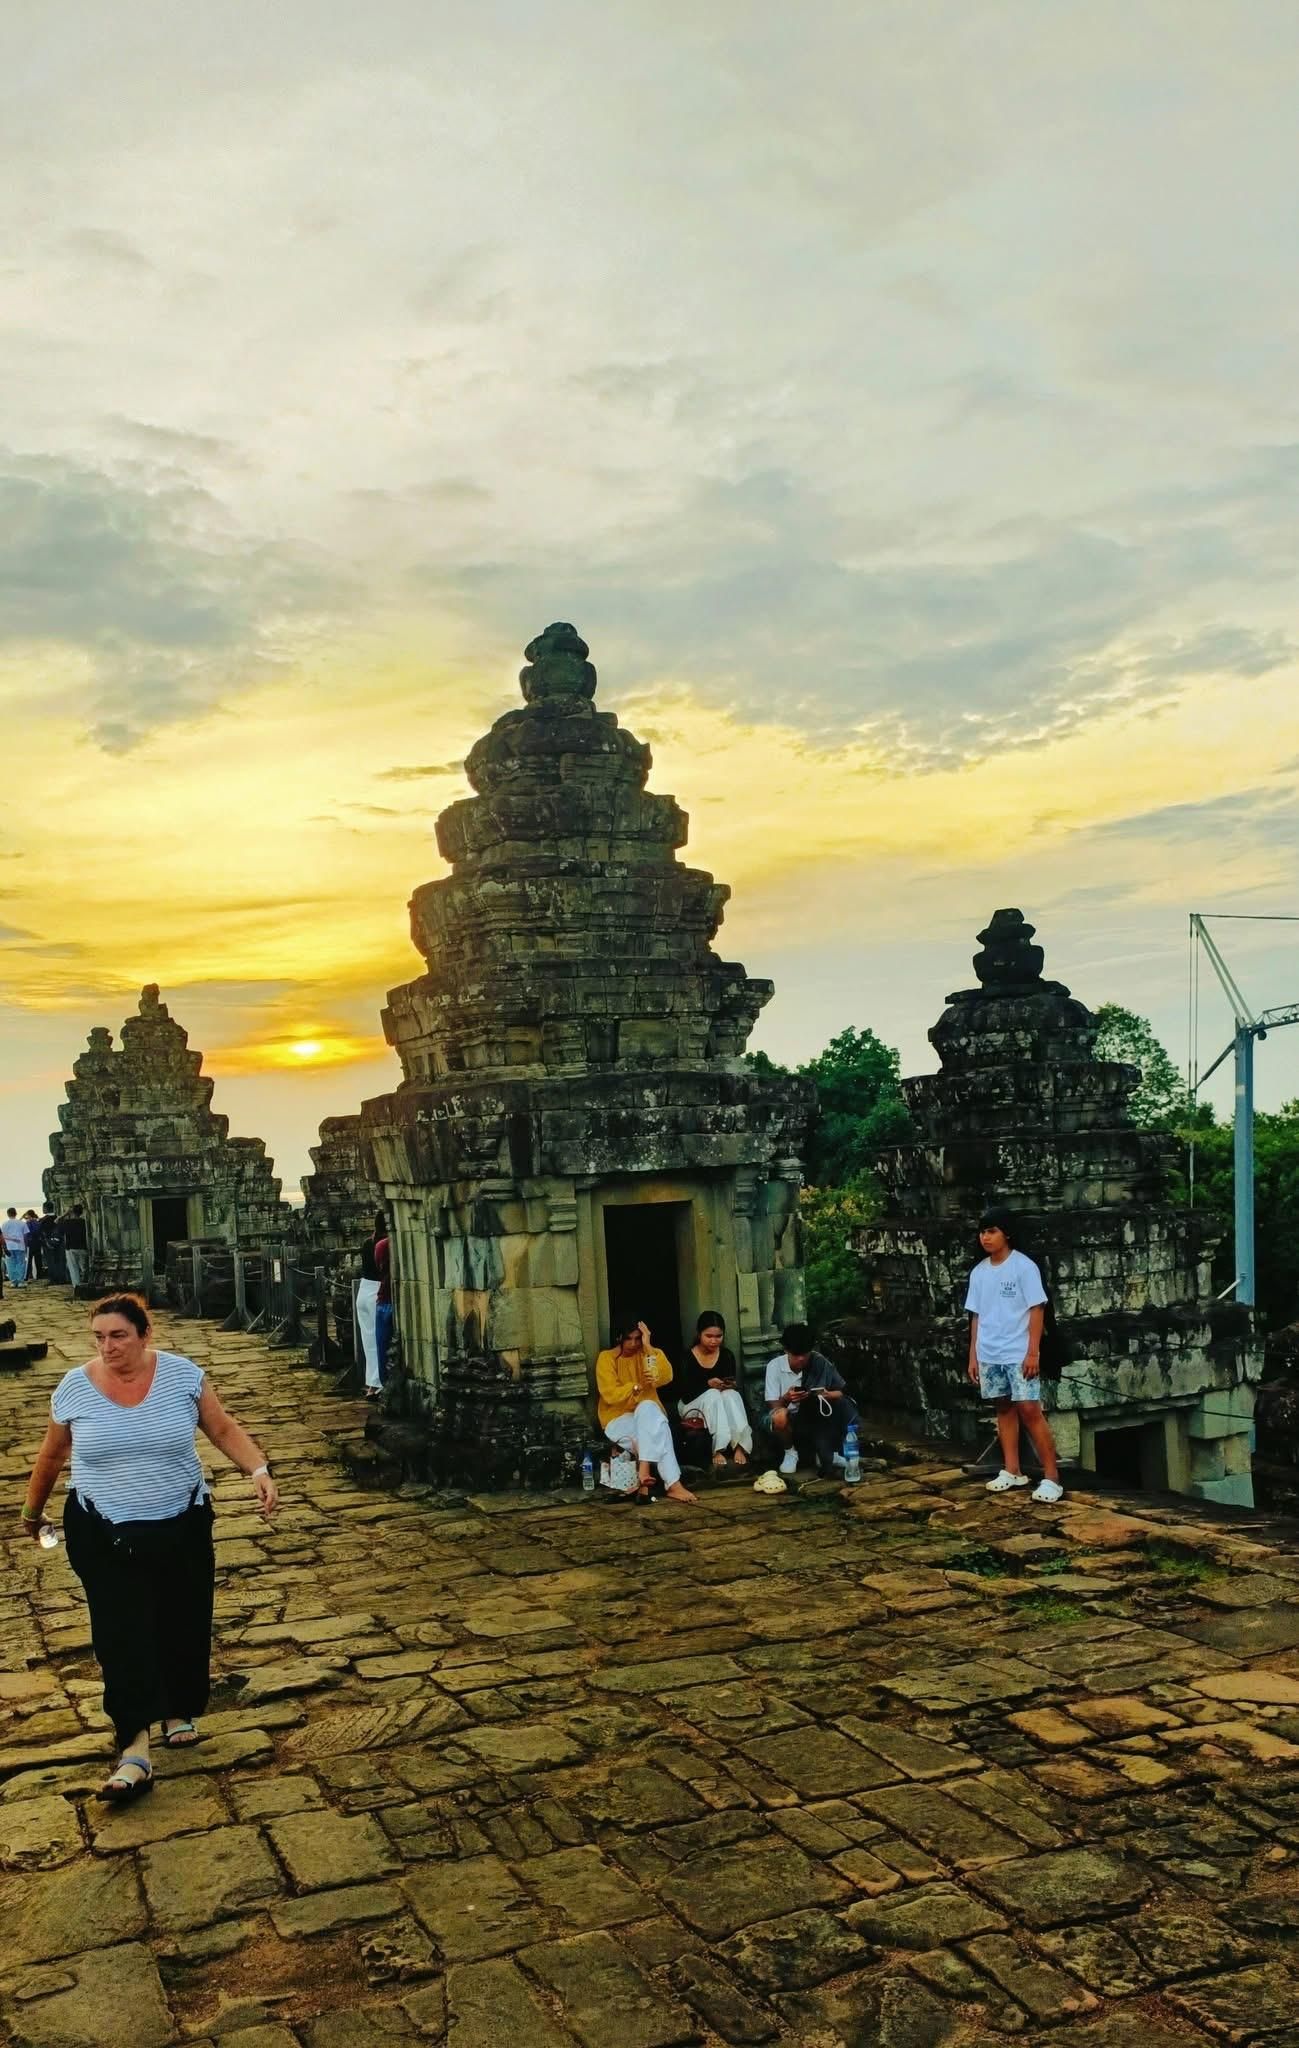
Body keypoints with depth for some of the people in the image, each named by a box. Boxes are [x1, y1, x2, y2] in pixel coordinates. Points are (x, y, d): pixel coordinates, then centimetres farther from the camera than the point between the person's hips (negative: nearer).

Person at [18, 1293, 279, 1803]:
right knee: (121, 1637, -6)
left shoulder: (182, 1374, -10)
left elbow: (224, 1429, -3)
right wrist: (32, 1510, 19)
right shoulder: (74, 1387, -8)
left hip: (180, 1527, 1)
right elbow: (52, 1454, 7)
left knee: (182, 1626, 11)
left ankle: (179, 1712, 34)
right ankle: (134, 1750, -4)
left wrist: (259, 1470, -17)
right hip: (103, 1535, -1)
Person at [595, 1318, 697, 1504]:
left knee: (647, 1408, -36)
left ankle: (644, 1473, -41)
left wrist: (649, 1347, -17)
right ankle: (673, 1484, -39)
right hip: (618, 1419, -2)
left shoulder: (646, 1354, 6)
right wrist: (638, 1386, -28)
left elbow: (665, 1377, -13)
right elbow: (610, 1394, -15)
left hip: (648, 1415, 2)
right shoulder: (606, 1358, -3)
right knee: (656, 1430, -33)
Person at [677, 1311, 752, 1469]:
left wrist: (731, 1386, -23)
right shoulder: (687, 1358, -12)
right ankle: (718, 1450, -42)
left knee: (732, 1394, -30)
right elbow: (684, 1394, -16)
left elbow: (734, 1386, 1)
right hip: (692, 1405, -3)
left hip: (720, 1402, 3)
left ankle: (739, 1446, -41)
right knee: (713, 1395, -34)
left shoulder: (727, 1355, -1)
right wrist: (708, 1384, -30)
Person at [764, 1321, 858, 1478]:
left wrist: (828, 1395, -30)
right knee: (780, 1416, -36)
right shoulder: (774, 1366, -16)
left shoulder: (819, 1361, -13)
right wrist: (786, 1399, -38)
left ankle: (825, 1454, -3)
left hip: (816, 1418, 2)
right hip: (791, 1420, -2)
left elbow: (842, 1392, -7)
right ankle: (790, 1453, -5)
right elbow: (773, 1406, -16)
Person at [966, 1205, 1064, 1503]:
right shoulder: (979, 1272, 9)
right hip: (988, 1355, 6)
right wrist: (973, 1355, 11)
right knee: (1003, 1408, 11)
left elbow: (1037, 1310, -9)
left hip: (1018, 1354, -6)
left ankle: (1051, 1477, -6)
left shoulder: (1023, 1266, -7)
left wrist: (1033, 1352, -14)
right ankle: (1012, 1472, 19)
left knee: (1029, 1410, -9)